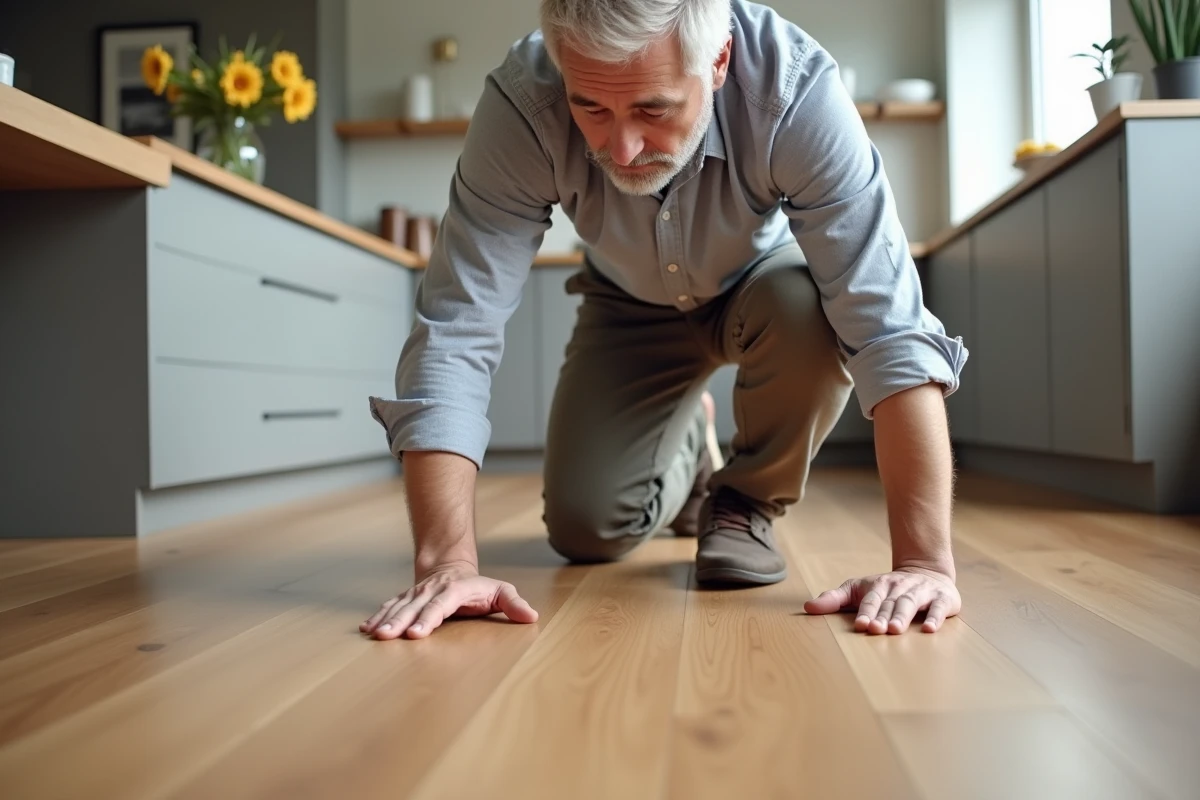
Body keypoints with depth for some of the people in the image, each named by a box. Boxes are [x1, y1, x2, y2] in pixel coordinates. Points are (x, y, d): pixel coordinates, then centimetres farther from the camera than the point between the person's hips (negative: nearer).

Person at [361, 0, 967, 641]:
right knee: (584, 529, -8)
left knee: (810, 309, -34)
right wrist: (446, 562, -42)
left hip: (763, 288, -1)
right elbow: (454, 329, -35)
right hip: (631, 308, 1)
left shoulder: (796, 86, -36)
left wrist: (923, 560, -47)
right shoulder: (520, 103, -33)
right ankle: (689, 459, 27)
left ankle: (746, 502, -5)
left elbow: (887, 324, -41)